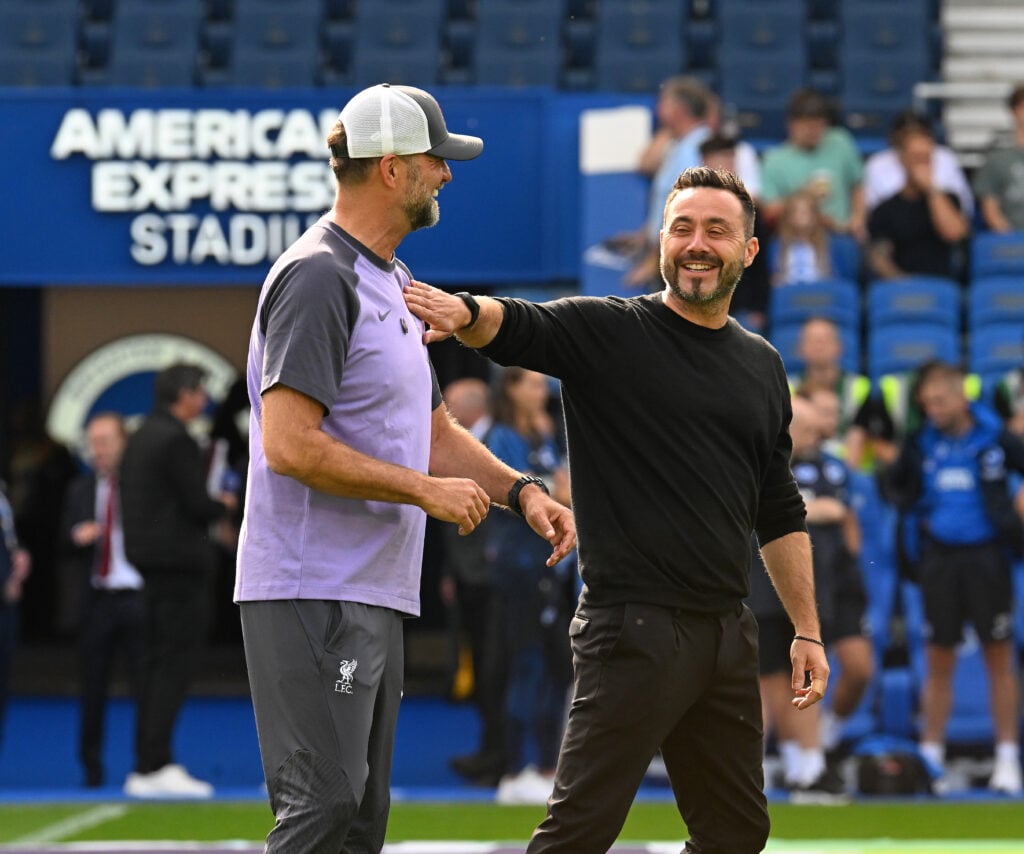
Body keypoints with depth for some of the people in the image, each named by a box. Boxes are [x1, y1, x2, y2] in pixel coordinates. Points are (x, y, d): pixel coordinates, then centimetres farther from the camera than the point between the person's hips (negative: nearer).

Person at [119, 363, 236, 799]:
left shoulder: (140, 438, 15)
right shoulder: (177, 440, -14)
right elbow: (197, 505, -18)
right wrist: (223, 505, 4)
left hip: (151, 564, 10)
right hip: (179, 564, -10)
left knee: (158, 665, 12)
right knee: (174, 663, -8)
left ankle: (146, 766, 13)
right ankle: (155, 766, -11)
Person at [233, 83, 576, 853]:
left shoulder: (393, 283, 19)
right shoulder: (319, 277, -13)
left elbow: (431, 430, 28)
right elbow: (290, 445, -22)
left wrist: (520, 490, 11)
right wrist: (428, 490, -16)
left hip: (376, 594, 10)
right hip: (315, 595, -10)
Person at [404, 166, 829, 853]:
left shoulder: (762, 365, 15)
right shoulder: (607, 333, -1)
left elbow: (780, 513, 21)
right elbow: (515, 324, -20)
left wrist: (807, 630, 17)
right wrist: (465, 312, -43)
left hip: (728, 634, 6)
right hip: (634, 629, -6)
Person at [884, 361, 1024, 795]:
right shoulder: (920, 444, 5)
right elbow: (896, 483, 20)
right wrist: (914, 510, 2)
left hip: (986, 558, -3)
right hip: (939, 559, 3)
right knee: (938, 662, 6)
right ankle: (931, 756, 11)